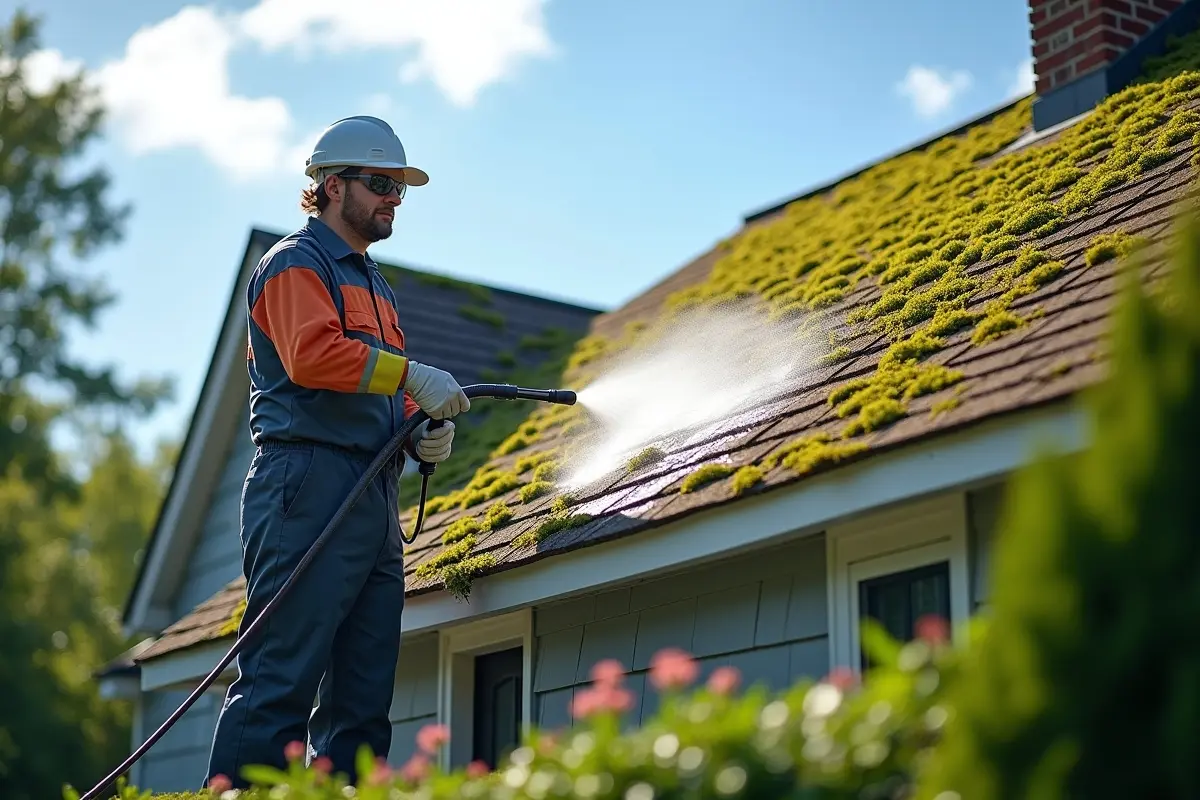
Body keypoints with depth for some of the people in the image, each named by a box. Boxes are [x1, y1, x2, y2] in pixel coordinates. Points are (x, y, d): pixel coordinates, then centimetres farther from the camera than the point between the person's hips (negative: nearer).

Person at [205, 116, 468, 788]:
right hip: (311, 486, -9)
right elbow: (312, 354, -18)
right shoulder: (296, 263, 1)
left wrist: (424, 432, 8)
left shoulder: (377, 288, 29)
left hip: (376, 504, 9)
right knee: (281, 682, -14)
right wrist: (412, 375, -20)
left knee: (362, 702, 6)